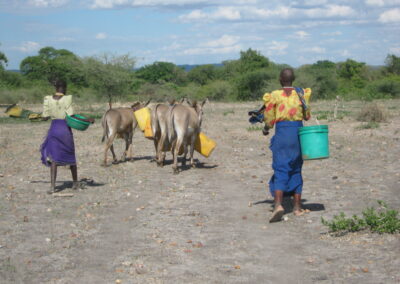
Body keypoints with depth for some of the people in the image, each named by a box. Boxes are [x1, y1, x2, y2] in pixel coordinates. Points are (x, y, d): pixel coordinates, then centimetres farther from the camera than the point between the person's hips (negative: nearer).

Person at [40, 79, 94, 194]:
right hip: (65, 129, -2)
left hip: (53, 129, 2)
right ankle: (75, 182, 31)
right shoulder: (67, 99, -10)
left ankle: (52, 186, -13)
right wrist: (87, 120, -9)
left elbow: (45, 117, 2)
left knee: (53, 158, 1)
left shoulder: (48, 99, -1)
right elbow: (71, 116, -15)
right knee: (70, 156, 16)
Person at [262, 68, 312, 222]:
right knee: (296, 170, 13)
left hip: (282, 133, -4)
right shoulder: (301, 94, 4)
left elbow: (269, 119, -2)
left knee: (280, 169, -7)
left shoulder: (274, 96, -6)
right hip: (298, 132, 4)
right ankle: (297, 207, 17)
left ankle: (278, 204, -26)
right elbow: (307, 116, 10)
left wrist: (266, 129, 18)